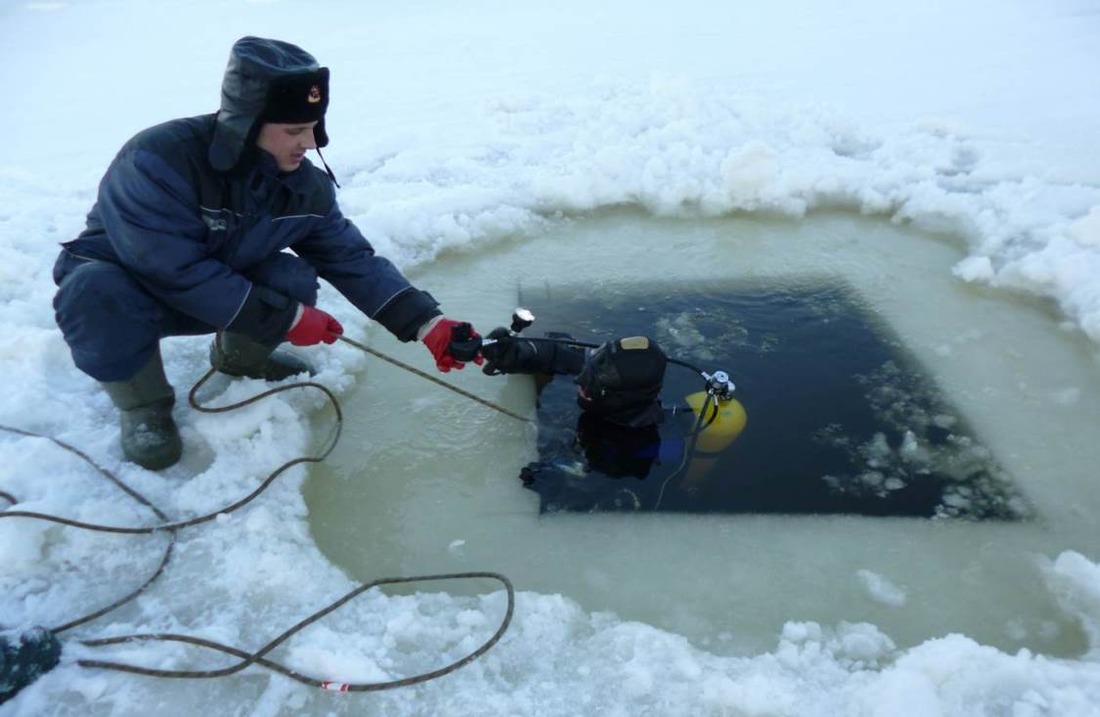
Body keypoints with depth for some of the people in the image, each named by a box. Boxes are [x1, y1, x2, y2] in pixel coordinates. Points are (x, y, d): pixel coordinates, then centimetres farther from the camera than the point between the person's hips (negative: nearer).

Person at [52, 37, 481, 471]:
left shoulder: (306, 185, -16)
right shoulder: (158, 158, -33)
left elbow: (353, 261, -14)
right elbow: (176, 271, -35)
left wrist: (427, 323, -26)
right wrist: (285, 318, -33)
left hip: (220, 295, 4)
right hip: (119, 279, -4)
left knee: (294, 280, -24)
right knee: (97, 296, -39)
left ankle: (237, 355, 11)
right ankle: (143, 406, -7)